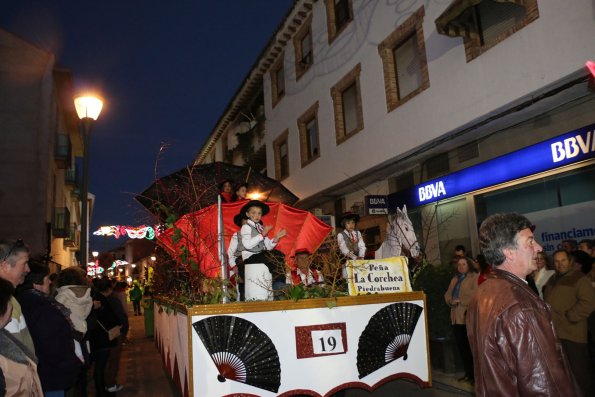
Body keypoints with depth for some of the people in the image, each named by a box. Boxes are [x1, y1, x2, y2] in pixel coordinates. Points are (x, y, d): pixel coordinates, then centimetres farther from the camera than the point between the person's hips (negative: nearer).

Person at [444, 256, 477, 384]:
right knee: (461, 345, 11)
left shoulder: (475, 277, -3)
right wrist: (451, 301, -7)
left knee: (471, 346, -2)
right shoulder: (455, 279, 19)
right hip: (456, 317, 7)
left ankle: (476, 374, 8)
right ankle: (468, 373, 22)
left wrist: (460, 300, -14)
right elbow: (447, 294, 14)